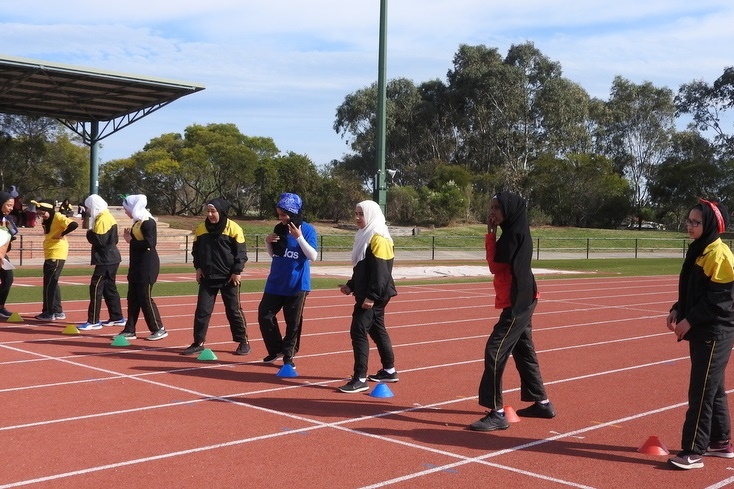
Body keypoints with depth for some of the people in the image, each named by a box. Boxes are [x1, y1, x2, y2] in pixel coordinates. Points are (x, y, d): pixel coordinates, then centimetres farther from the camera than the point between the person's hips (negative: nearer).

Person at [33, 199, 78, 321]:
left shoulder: (58, 218, -15)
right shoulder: (46, 220, 13)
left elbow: (74, 225, -29)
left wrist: (62, 234, -21)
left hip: (57, 255, -10)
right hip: (49, 255, 10)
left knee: (50, 283, -7)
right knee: (51, 283, 14)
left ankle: (49, 313, -1)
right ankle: (57, 311, 21)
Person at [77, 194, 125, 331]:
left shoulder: (102, 220, -16)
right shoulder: (108, 217, 15)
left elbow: (99, 241, -23)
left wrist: (89, 233, -5)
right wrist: (91, 233, 9)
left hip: (105, 261, -10)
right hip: (111, 258, 10)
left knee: (96, 288, -7)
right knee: (110, 288, 16)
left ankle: (93, 321, -6)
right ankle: (117, 318, 22)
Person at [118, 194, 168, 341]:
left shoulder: (148, 223, -16)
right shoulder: (137, 222, 13)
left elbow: (149, 244, -24)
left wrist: (130, 240, -15)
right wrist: (129, 236, 1)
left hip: (147, 267, -10)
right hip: (137, 265, 10)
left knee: (145, 298, -4)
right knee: (132, 298, 11)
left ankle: (159, 330, 6)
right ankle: (129, 330, 16)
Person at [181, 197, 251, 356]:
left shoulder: (233, 228, -9)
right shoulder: (201, 229, 5)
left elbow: (241, 252, -7)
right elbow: (196, 250, 15)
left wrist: (237, 271, -12)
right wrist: (198, 267, 3)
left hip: (229, 278, -4)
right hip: (207, 277, 4)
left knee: (234, 310, 3)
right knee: (202, 310, 2)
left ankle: (243, 342, 14)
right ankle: (198, 343, 10)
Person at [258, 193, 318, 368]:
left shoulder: (307, 230, -9)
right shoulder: (279, 229, 6)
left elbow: (313, 256, -16)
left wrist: (299, 237, -25)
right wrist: (268, 242, -4)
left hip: (297, 285, -5)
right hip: (275, 283, 5)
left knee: (293, 322, 3)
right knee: (264, 315, 5)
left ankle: (288, 355, 17)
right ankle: (276, 349, 21)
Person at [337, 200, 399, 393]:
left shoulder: (378, 239, -16)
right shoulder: (365, 236, 16)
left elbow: (380, 271, -22)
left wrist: (371, 296, -25)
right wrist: (351, 286, 14)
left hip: (375, 295, -11)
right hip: (366, 294, 11)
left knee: (358, 330, -13)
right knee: (376, 329, 17)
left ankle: (360, 379, -11)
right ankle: (389, 371, 29)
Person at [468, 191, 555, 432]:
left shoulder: (515, 233, -17)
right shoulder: (515, 231, 13)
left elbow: (495, 265, -17)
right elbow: (499, 265, 13)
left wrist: (490, 234, -13)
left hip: (517, 302, -11)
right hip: (522, 301, 11)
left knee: (495, 351, -13)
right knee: (523, 351, 20)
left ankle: (497, 413, -12)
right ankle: (542, 403, 32)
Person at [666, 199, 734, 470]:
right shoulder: (698, 250, 13)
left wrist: (690, 320, -18)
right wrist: (677, 310, 5)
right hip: (702, 331, 10)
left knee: (702, 391, -8)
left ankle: (693, 452, -4)